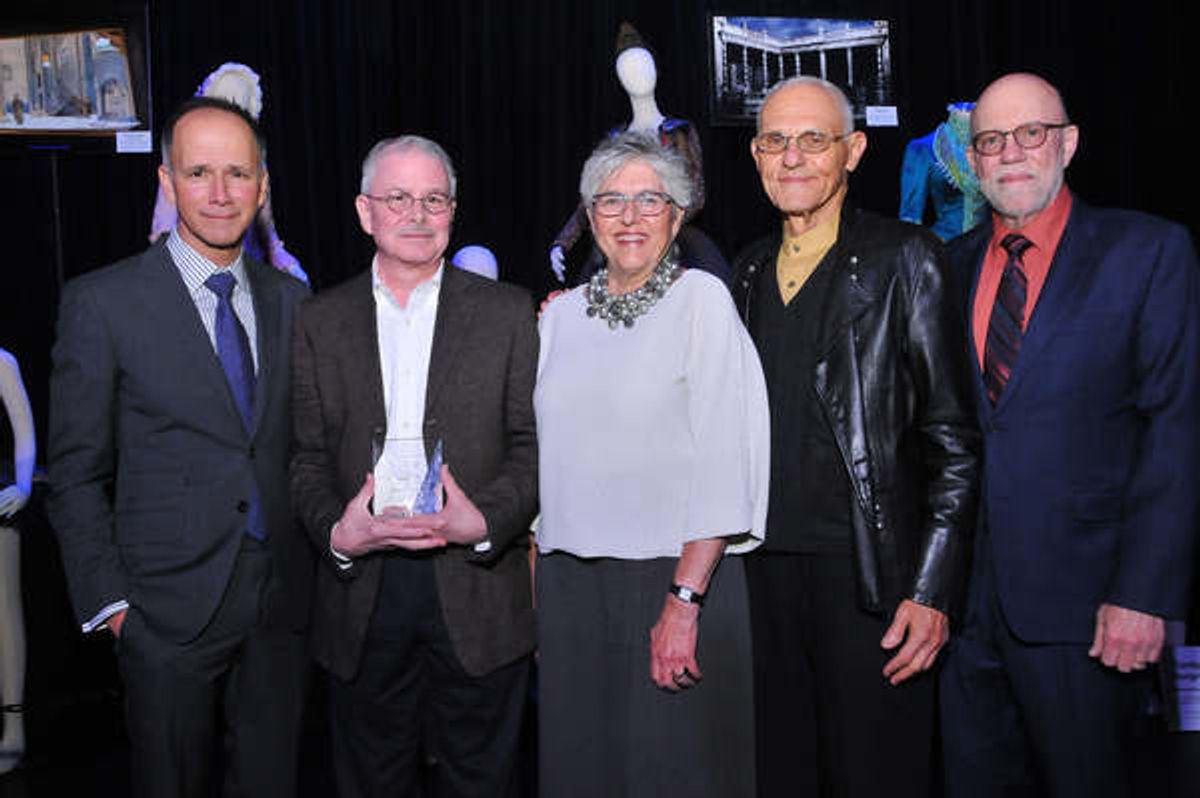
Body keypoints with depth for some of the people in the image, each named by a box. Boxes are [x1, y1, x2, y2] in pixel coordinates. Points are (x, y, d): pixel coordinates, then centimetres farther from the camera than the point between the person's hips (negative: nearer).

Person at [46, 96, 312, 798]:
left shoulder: (293, 300, 7)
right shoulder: (102, 302, -6)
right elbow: (76, 472, -4)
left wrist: (320, 564, 4)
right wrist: (107, 601, -7)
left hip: (284, 603, 4)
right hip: (170, 609, -3)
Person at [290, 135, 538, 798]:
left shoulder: (507, 312, 4)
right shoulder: (321, 321, 8)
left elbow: (535, 444, 0)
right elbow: (307, 457, 5)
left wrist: (485, 520, -16)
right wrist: (336, 531, -13)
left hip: (476, 591, -1)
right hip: (360, 597, 1)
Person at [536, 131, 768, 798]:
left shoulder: (702, 299, -5)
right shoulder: (562, 315, 10)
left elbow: (723, 464, -11)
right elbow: (543, 457, 14)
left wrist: (684, 602, -17)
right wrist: (534, 593, 10)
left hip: (676, 578, -4)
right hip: (569, 584, 5)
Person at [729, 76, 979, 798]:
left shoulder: (903, 259, -3)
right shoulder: (751, 270, 13)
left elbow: (955, 441, -6)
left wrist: (933, 590, -12)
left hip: (869, 576, -5)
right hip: (764, 572, 5)